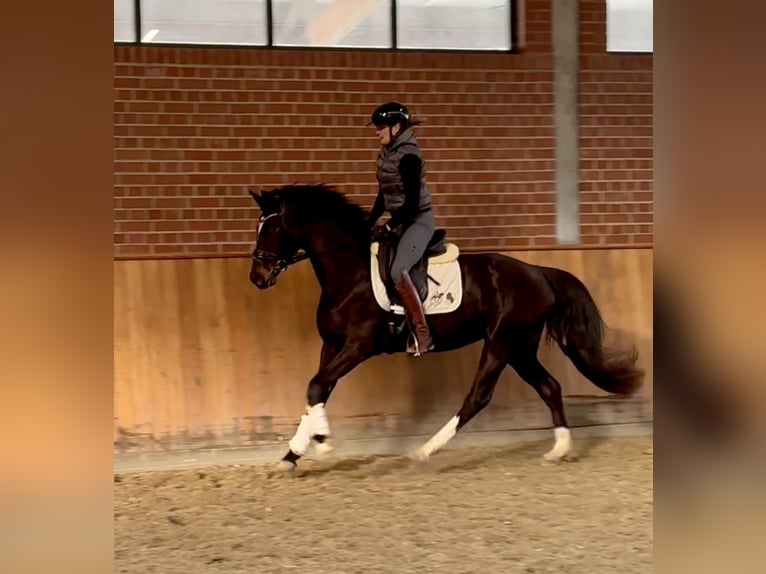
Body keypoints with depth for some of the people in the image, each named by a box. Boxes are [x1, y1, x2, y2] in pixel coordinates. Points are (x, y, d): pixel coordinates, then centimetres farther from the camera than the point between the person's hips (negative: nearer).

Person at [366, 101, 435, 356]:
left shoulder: (408, 156, -20)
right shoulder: (386, 153, 7)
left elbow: (412, 202, -22)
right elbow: (384, 195, 16)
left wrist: (388, 227, -19)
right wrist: (369, 224, 10)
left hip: (418, 220, -10)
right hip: (400, 221, 10)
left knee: (398, 271, -28)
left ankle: (423, 335, -23)